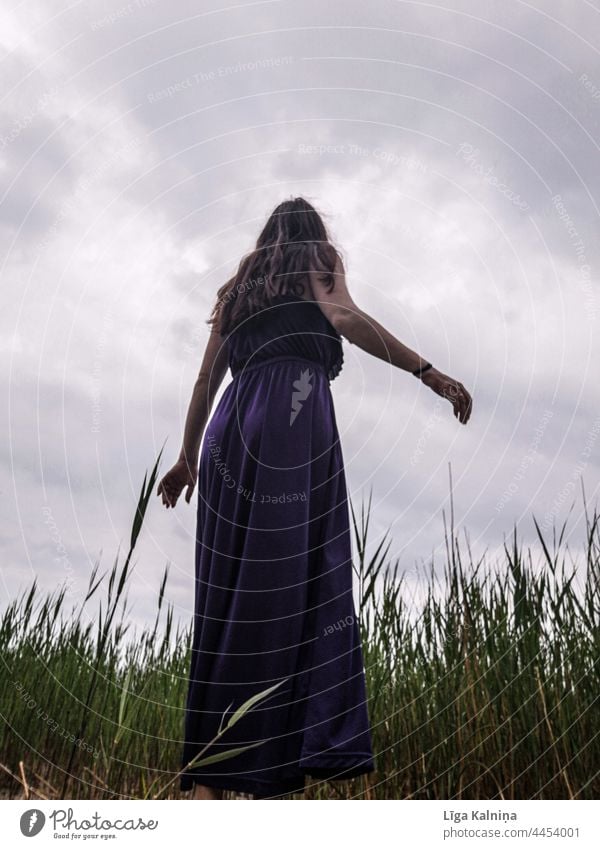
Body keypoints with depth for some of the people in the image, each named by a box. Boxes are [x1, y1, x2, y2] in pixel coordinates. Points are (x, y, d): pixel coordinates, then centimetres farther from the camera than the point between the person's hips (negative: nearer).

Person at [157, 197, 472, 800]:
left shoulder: (237, 286, 31)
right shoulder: (320, 261, 19)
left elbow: (207, 376, 24)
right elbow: (345, 316, -2)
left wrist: (188, 457, 25)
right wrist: (427, 371, -6)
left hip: (233, 427, 5)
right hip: (295, 415, -5)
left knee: (231, 595, 1)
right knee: (293, 582, -12)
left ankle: (207, 777, 1)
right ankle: (270, 777, -16)